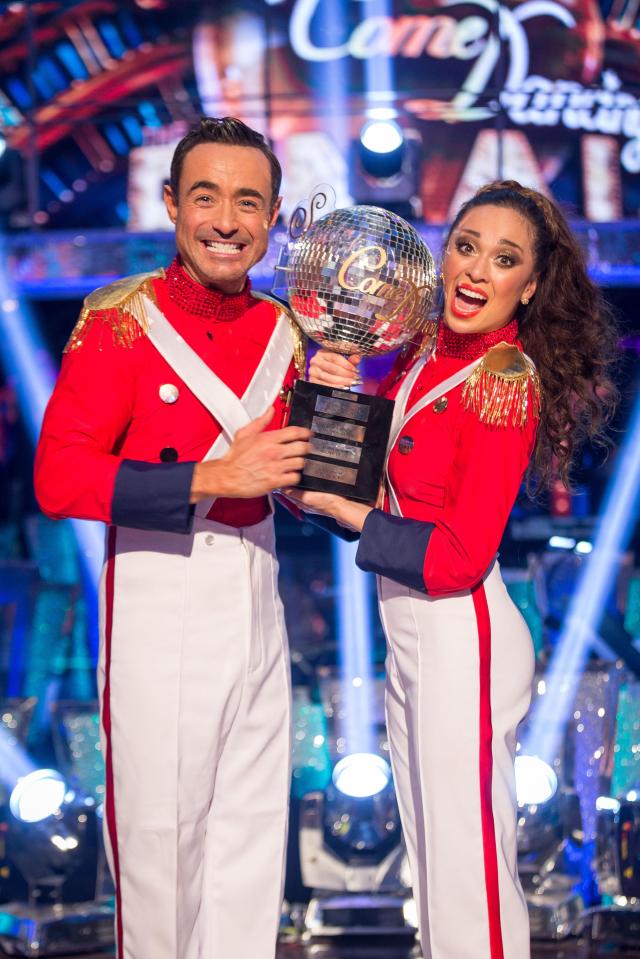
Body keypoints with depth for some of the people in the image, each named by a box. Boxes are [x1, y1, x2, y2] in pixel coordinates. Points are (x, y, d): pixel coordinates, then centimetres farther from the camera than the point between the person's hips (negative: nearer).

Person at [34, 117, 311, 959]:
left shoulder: (281, 331, 7)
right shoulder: (119, 321, -10)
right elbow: (58, 478, -17)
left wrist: (315, 468, -2)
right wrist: (208, 481, -22)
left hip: (255, 595, 6)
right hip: (160, 599, -5)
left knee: (251, 821, 13)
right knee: (160, 823, 2)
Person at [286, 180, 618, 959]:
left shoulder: (506, 382, -17)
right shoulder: (421, 355, 5)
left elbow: (458, 558, -20)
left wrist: (344, 511, -12)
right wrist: (336, 396, -7)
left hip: (460, 637, -8)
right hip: (406, 630, 8)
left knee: (470, 871, 4)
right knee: (432, 860, 21)